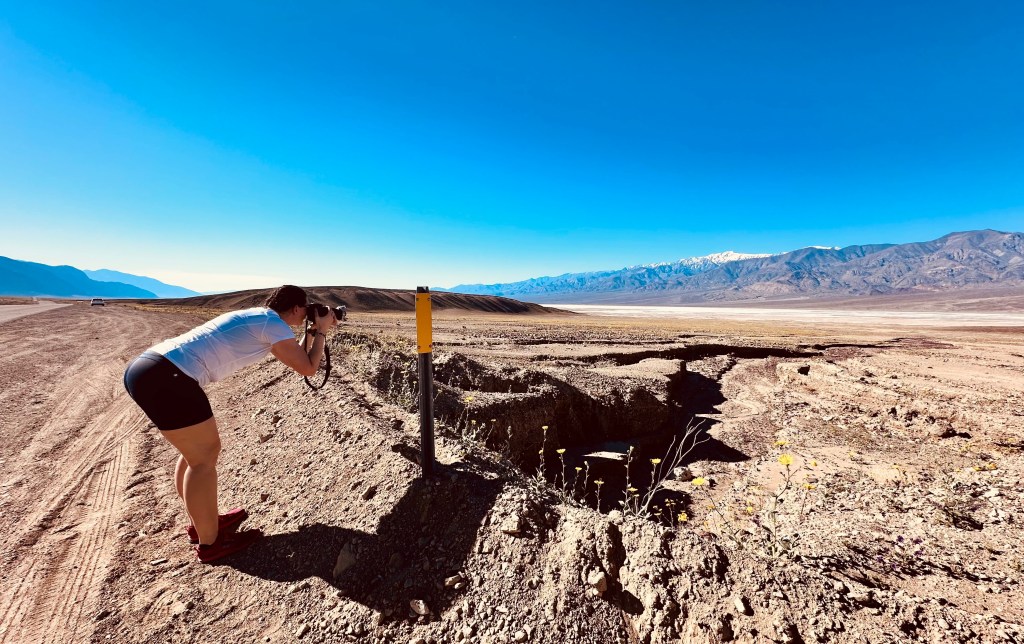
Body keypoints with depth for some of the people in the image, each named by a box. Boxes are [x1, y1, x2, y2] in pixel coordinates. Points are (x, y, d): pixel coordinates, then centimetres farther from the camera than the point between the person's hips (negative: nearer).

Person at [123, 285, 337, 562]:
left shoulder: (255, 317, 20)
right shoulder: (273, 323, -8)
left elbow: (294, 353, 30)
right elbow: (308, 368, -4)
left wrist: (315, 330, 25)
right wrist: (322, 331, 6)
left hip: (146, 367, 10)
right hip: (164, 376, -10)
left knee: (196, 450, 21)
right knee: (204, 456, 2)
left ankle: (201, 523, 36)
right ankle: (210, 542, 17)